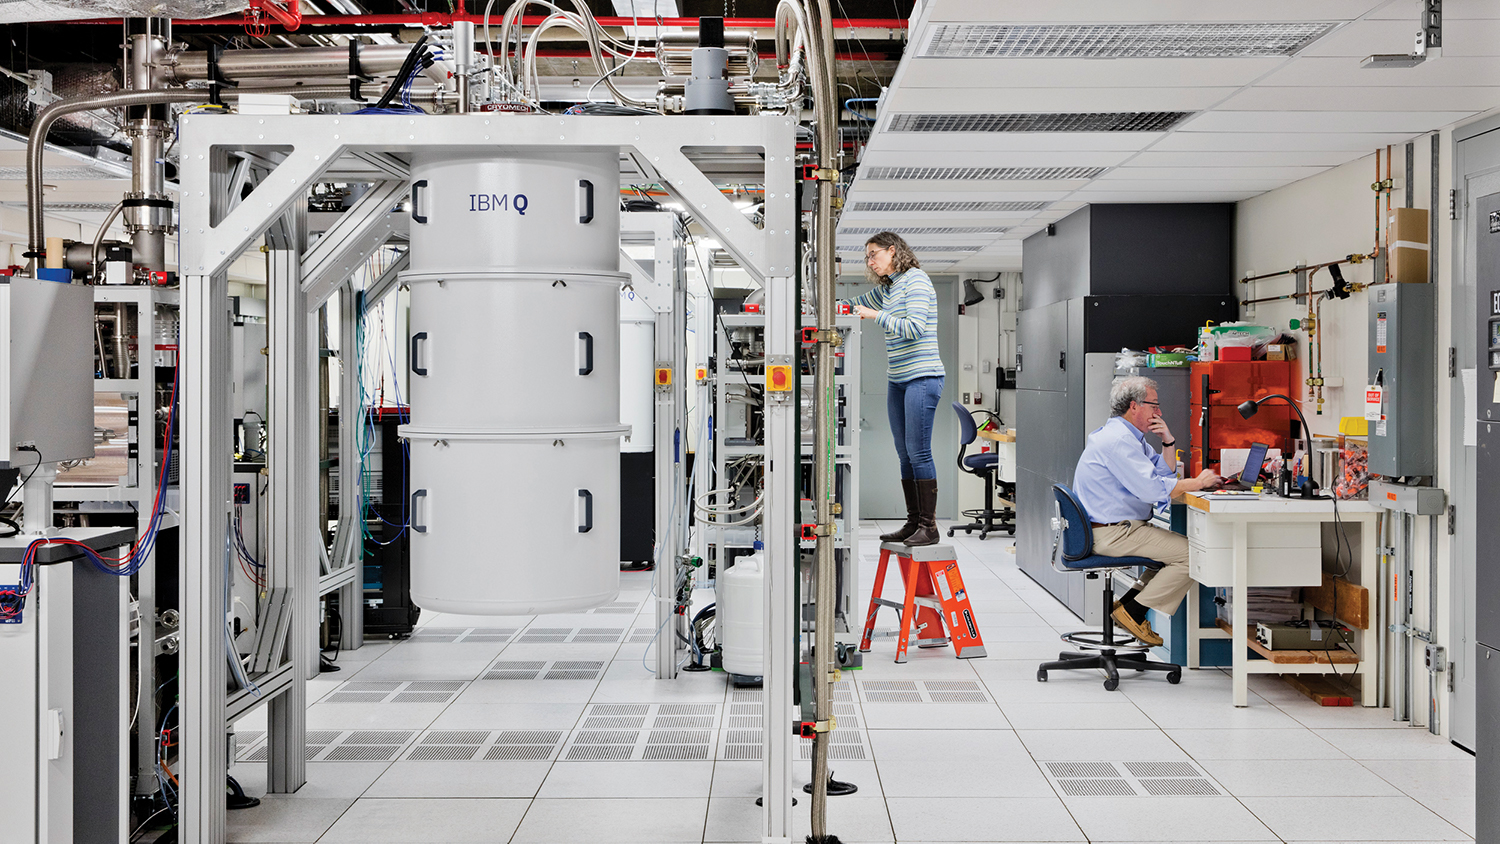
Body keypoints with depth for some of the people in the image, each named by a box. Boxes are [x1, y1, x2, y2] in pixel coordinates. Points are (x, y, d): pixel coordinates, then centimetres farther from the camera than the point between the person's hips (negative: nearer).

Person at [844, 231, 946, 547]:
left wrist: (877, 315, -13)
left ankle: (929, 526, -6)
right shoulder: (886, 288, 16)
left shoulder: (916, 281, -8)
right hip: (897, 379, 8)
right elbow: (856, 306, 31)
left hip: (922, 377, -8)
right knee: (904, 454, 7)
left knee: (918, 452, -10)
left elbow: (915, 328, -18)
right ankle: (912, 523, 12)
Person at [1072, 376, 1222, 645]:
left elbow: (1165, 473, 20)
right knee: (1191, 554, -12)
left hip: (1119, 527, 11)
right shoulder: (1118, 439, -19)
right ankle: (1134, 612, -6)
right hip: (1113, 533, -11)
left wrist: (1168, 441, 3)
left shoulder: (1129, 435, 16)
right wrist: (1198, 482, -15)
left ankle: (1127, 603, 12)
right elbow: (1152, 489, -26)